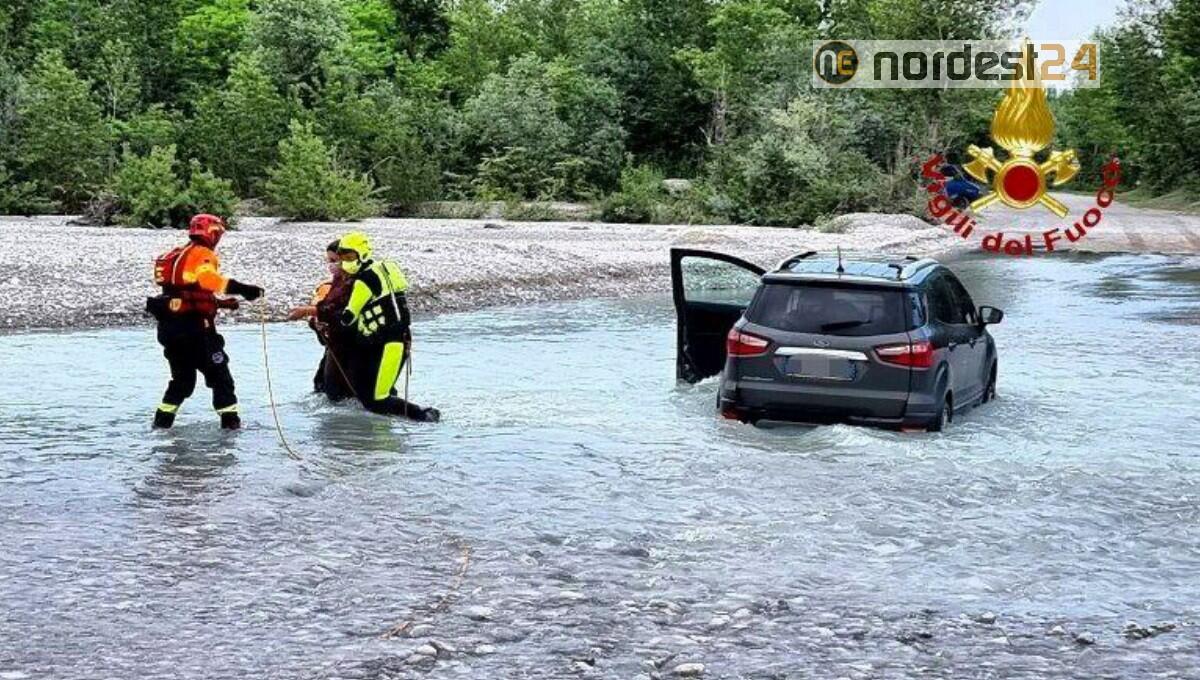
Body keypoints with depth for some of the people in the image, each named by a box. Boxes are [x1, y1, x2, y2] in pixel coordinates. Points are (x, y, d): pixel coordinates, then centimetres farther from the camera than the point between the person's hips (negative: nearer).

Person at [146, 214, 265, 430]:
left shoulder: (178, 255, 20)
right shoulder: (203, 254, -8)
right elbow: (209, 279, -30)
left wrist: (221, 302, 20)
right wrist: (245, 290, -34)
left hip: (169, 325, 8)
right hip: (193, 325, -8)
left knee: (182, 377, 19)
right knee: (219, 372, 2)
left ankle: (163, 419, 17)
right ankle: (229, 418, 0)